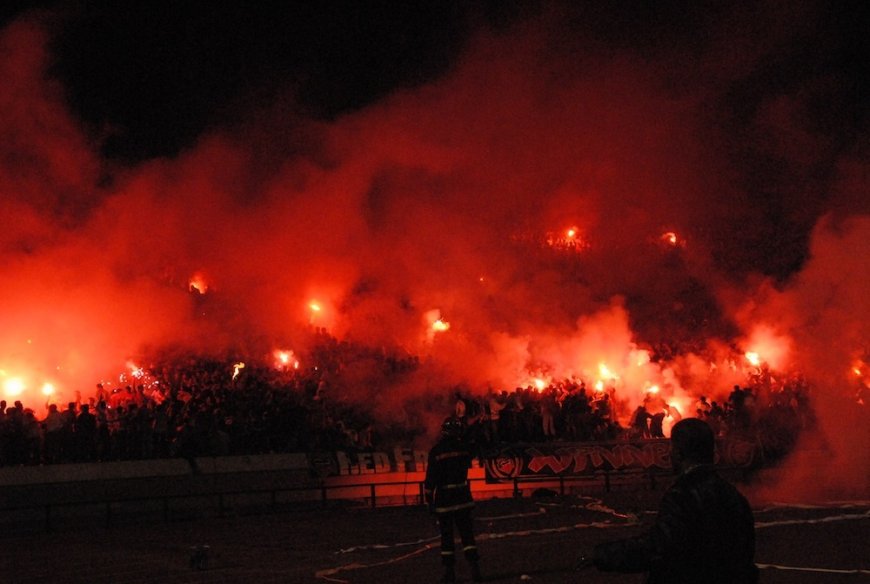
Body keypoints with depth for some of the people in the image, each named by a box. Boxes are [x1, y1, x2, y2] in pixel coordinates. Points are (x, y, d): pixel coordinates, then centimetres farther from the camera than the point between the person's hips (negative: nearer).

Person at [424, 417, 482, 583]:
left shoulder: (436, 451, -11)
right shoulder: (463, 448, -1)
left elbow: (431, 477, -11)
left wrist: (429, 497, -5)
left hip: (443, 498, -3)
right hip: (462, 497, 3)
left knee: (446, 534, 5)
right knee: (467, 532, 6)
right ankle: (475, 568, -4)